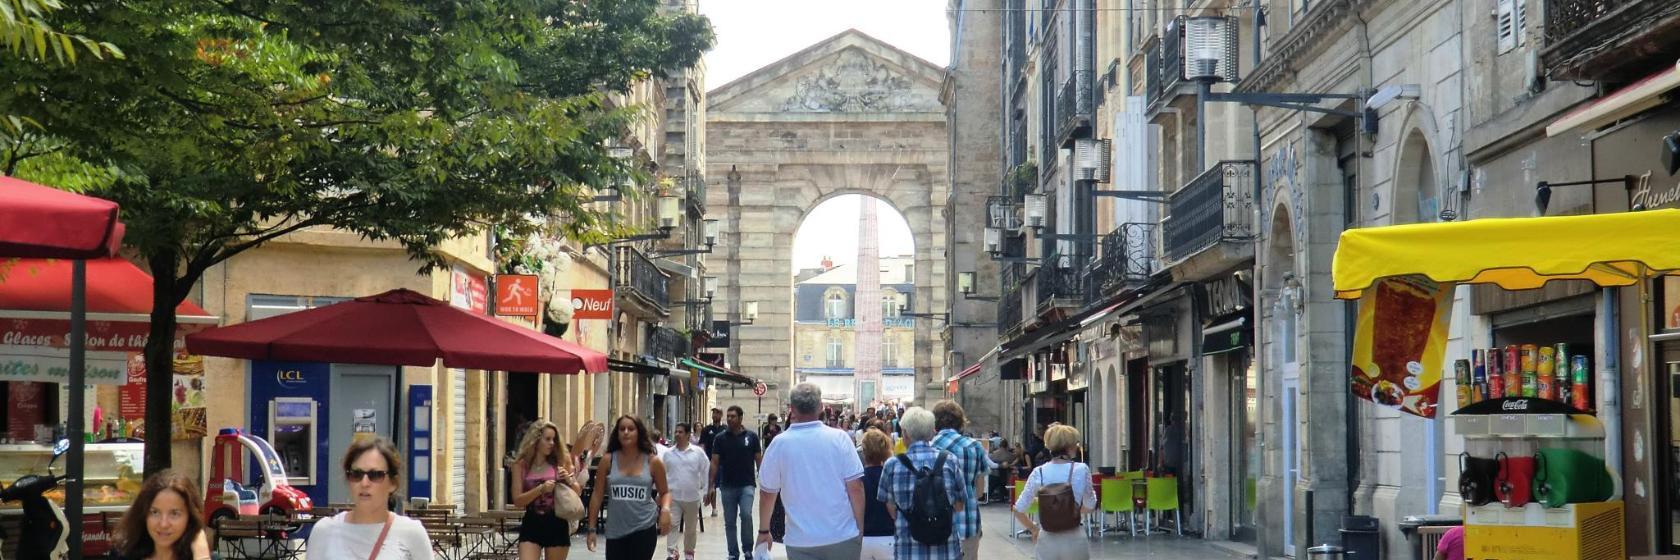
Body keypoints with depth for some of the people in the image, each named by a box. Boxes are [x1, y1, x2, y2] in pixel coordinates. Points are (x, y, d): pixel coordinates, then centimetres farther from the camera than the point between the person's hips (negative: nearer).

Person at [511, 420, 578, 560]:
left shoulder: (560, 461, 1)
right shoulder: (521, 465, -1)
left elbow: (578, 493, 5)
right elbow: (517, 500, -5)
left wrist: (569, 480, -15)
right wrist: (541, 489, -19)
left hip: (557, 525, 1)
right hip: (532, 524, -1)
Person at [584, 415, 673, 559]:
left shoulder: (653, 462, -1)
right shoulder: (608, 461, 0)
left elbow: (665, 492, 10)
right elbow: (597, 495, 5)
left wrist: (665, 509, -12)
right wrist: (591, 528, 4)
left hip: (644, 529, -2)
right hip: (616, 530, 2)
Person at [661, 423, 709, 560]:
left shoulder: (698, 452, -3)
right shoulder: (668, 454, 2)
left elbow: (706, 470, 1)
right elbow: (662, 473, 9)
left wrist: (703, 486, -2)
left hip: (692, 496, 0)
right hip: (673, 496, 0)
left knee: (691, 528, 12)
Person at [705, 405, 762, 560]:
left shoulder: (751, 436, 0)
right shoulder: (720, 438, 2)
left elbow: (758, 460, 4)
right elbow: (714, 462, 2)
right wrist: (712, 486, -4)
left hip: (747, 485, -2)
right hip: (728, 486, 2)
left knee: (746, 515, -20)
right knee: (729, 522, 6)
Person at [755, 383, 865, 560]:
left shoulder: (780, 444, -5)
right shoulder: (839, 438, -6)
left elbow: (768, 492, 3)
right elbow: (855, 487, -7)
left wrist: (764, 530, 17)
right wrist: (860, 528, 3)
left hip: (801, 540, 0)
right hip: (843, 537, 0)